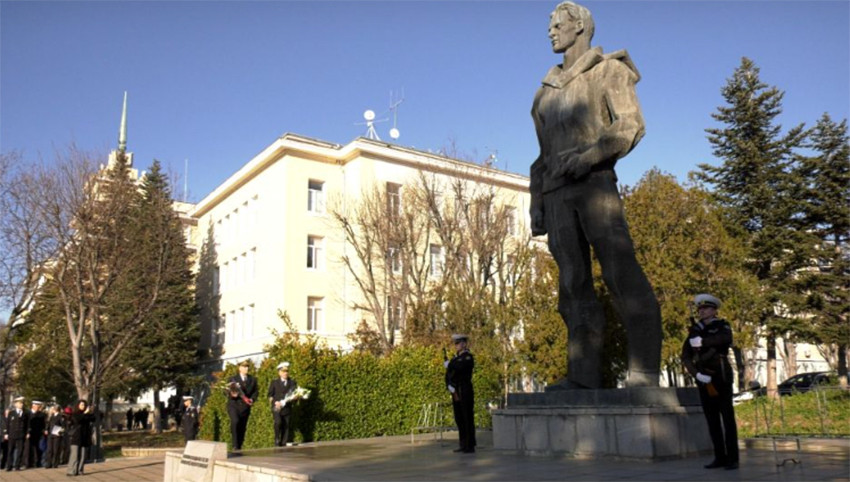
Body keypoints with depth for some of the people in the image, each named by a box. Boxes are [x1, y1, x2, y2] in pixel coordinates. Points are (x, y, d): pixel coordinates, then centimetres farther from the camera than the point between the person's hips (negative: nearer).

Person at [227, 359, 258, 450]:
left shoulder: (253, 380, 14)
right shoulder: (232, 379, 6)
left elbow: (255, 392, 12)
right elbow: (228, 391, 2)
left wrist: (252, 399, -8)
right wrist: (232, 394, -20)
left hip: (245, 406, 3)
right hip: (234, 405, -3)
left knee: (242, 427, 3)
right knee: (235, 421, -26)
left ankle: (239, 446, 14)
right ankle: (235, 445, -23)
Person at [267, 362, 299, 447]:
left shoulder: (292, 383, 15)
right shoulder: (274, 382, 11)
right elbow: (270, 395, 6)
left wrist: (291, 399, -11)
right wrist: (275, 402, -11)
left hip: (287, 408, 2)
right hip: (277, 407, -2)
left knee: (286, 427, -1)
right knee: (278, 422, -26)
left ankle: (284, 444, 7)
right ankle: (277, 440, -10)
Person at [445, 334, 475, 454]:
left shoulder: (468, 357, -6)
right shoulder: (454, 358, 16)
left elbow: (460, 367, -26)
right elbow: (448, 375, 12)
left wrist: (449, 365, -9)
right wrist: (450, 386, -4)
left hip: (465, 392, -8)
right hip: (455, 393, 8)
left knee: (468, 418, -4)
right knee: (459, 419, 10)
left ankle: (470, 446, 0)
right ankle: (463, 445, 18)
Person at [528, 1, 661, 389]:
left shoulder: (608, 70, 12)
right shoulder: (548, 90, 26)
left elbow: (631, 124, -4)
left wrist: (589, 155, -19)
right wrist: (537, 203, 15)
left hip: (594, 183, -5)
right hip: (557, 194, 6)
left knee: (622, 276, -13)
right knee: (574, 287, 0)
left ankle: (644, 374, -12)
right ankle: (584, 375, -1)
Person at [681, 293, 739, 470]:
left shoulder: (723, 326, 2)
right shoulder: (694, 331, 11)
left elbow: (726, 338, -25)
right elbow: (686, 357, 2)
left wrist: (702, 342, -26)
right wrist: (697, 374, -13)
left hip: (721, 377, -4)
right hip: (703, 379, 4)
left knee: (727, 418, -3)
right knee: (712, 419, 7)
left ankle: (732, 458, 2)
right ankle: (720, 457, 14)